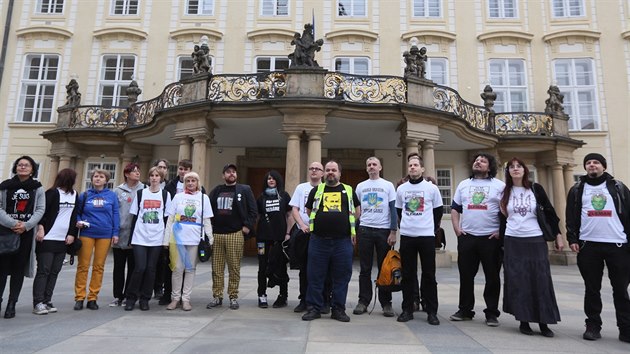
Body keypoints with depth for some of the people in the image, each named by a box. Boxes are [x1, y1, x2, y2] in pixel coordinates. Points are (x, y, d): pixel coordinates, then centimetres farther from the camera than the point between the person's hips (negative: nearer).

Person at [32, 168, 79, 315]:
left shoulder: (74, 194, 13)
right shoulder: (52, 193, -4)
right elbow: (41, 211, -9)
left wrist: (72, 234, 5)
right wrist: (41, 228, -22)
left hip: (63, 240, 6)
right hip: (48, 238, -6)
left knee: (54, 272, 7)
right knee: (43, 271, -2)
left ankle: (47, 301, 14)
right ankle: (38, 303, 3)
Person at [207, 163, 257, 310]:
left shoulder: (245, 190, 4)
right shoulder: (216, 190, 15)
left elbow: (252, 210, -1)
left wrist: (247, 226, -8)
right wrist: (209, 225, 5)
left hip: (235, 234, -3)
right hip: (217, 234, 3)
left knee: (234, 267, 1)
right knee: (217, 268, 7)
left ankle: (233, 297, 12)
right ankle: (217, 296, 17)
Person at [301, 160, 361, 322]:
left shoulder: (348, 190, 11)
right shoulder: (316, 190, 11)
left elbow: (357, 210, 18)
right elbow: (309, 210, 19)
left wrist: (351, 227, 11)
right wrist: (320, 222, 11)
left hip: (343, 241, 0)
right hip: (318, 240, 0)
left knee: (341, 276, 6)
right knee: (315, 276, 4)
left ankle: (338, 309, 19)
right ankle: (313, 308, 17)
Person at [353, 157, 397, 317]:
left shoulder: (388, 185, 5)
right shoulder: (360, 186, 11)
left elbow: (393, 209, 1)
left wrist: (393, 232, -7)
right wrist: (353, 230, 5)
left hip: (384, 230, -1)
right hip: (364, 230, 2)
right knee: (365, 268, 5)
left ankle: (386, 302, 14)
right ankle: (363, 301, 13)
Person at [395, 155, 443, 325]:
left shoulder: (432, 188, 1)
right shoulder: (401, 188, 7)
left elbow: (439, 211, 8)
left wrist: (433, 228, 7)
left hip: (427, 236, -2)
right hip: (406, 236, 2)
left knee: (429, 274, 3)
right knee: (408, 274, 6)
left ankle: (432, 311, 12)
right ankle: (407, 309, 15)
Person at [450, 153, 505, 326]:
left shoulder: (499, 186, 1)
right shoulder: (463, 185, 12)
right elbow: (455, 208, 15)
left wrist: (502, 231, -9)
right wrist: (456, 228, 4)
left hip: (491, 238, -3)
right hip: (466, 237, 3)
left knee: (492, 277, 4)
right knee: (466, 276, 8)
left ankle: (491, 313, 16)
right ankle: (465, 310, 20)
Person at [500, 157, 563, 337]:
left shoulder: (536, 189, 1)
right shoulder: (505, 192, 5)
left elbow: (550, 212, 3)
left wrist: (557, 235, 0)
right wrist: (500, 236, 10)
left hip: (536, 241, -1)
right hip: (513, 242, 1)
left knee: (541, 281, 1)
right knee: (518, 282, 1)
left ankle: (544, 322, 11)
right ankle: (524, 321, 12)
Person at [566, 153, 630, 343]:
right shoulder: (577, 190, 9)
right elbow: (571, 216, 6)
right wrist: (572, 239, -3)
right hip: (588, 246, 0)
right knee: (592, 289, 6)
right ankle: (593, 326, 15)